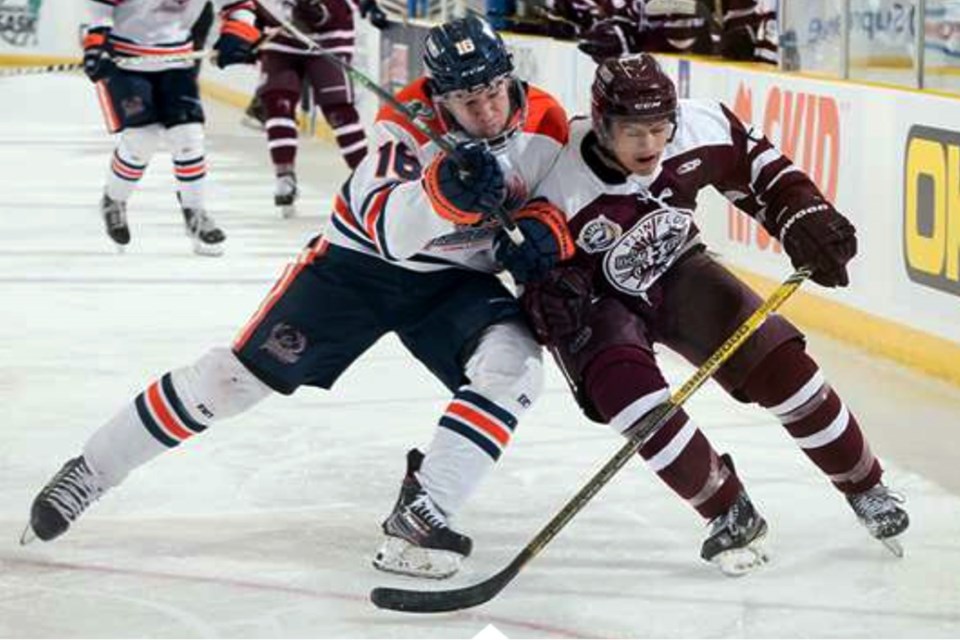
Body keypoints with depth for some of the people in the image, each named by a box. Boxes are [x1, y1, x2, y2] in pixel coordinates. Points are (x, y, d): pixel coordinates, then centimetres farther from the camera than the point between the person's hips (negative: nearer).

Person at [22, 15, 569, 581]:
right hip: (360, 260, -3)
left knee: (514, 364, -26)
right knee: (240, 371, -8)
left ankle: (421, 514, -22)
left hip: (457, 279, 3)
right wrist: (444, 189, -56)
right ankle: (89, 473, 5)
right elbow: (388, 230, -37)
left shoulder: (545, 123, -15)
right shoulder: (409, 121, -25)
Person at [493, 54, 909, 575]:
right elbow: (537, 275, -18)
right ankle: (730, 515, -13)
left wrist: (802, 215, -16)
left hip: (676, 270, 3)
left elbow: (756, 165, -4)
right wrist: (550, 304, -38)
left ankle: (866, 489, 14)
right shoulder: (560, 188, -33)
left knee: (780, 364, -8)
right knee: (625, 386, -30)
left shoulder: (700, 128, -25)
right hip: (593, 298, -3)